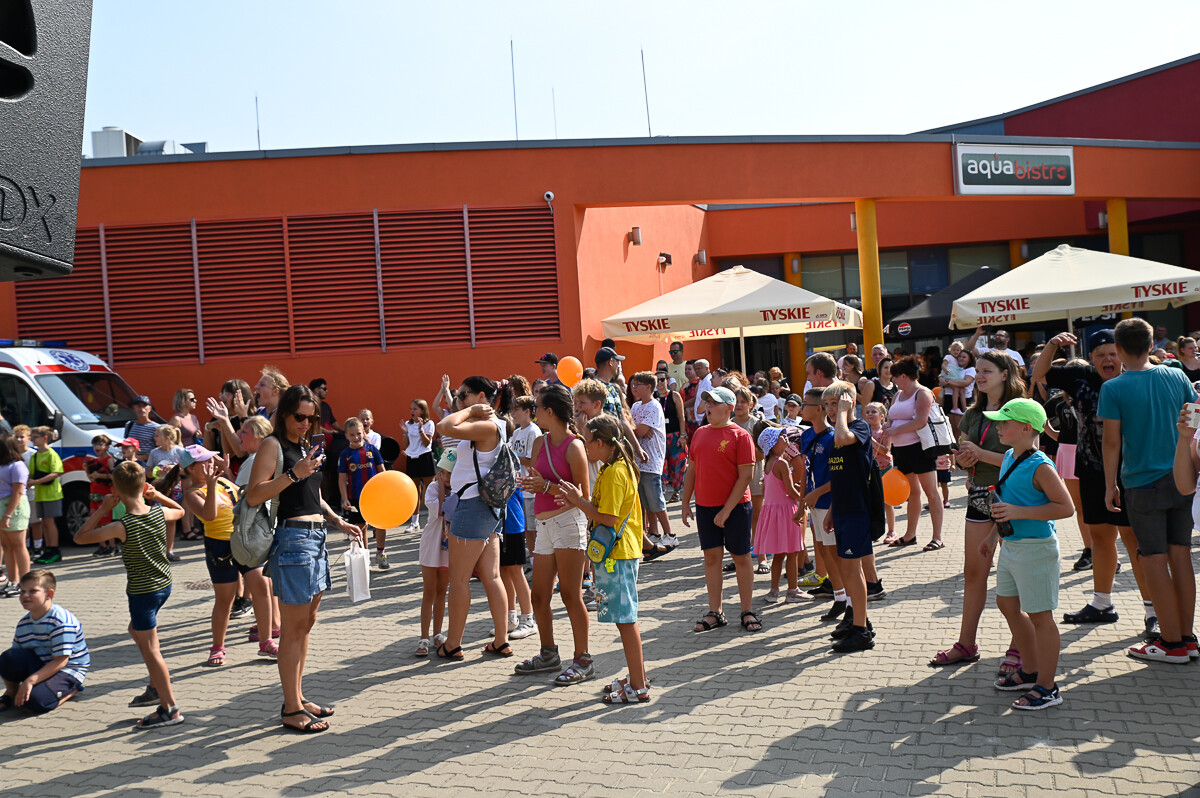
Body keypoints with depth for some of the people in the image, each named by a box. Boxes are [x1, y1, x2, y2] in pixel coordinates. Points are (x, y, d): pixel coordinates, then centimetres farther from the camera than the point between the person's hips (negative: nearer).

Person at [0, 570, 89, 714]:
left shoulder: (61, 620, -22)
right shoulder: (23, 623, 3)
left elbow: (60, 661, -25)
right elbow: (16, 659, 7)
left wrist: (30, 681, -30)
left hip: (68, 670, -6)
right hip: (40, 664, 6)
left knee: (35, 701, -30)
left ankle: (71, 690, 2)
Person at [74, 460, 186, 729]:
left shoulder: (121, 526, -23)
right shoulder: (159, 512, -7)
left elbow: (79, 537, -12)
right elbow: (180, 511, 18)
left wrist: (102, 510, -9)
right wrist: (158, 495, 7)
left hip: (142, 591, -7)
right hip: (164, 584, 7)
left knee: (150, 649, 1)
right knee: (136, 630, 28)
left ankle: (170, 708, 5)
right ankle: (156, 688, 35)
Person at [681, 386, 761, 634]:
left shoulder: (739, 435, -8)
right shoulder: (700, 433, 9)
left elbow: (746, 476, -12)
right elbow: (692, 470, 15)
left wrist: (727, 509, -16)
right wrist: (685, 503, 10)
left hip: (735, 506, -5)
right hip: (704, 506, 5)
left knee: (741, 557, 4)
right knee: (711, 556, 8)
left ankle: (747, 612, 14)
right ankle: (715, 612, 16)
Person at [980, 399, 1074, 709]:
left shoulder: (1040, 466, -21)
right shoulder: (1009, 457, 7)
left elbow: (1066, 507, -24)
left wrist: (1018, 512, -29)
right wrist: (993, 534, 22)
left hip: (1035, 549, -10)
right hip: (1011, 545, 10)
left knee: (1039, 615, 0)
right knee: (1007, 604, 19)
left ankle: (1047, 688, 13)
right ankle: (1030, 671, 36)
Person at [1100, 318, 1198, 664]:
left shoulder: (1114, 388, -11)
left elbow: (1112, 442, -10)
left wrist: (1110, 486, 0)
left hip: (1143, 484, -5)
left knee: (1155, 561, 2)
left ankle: (1172, 643, 7)